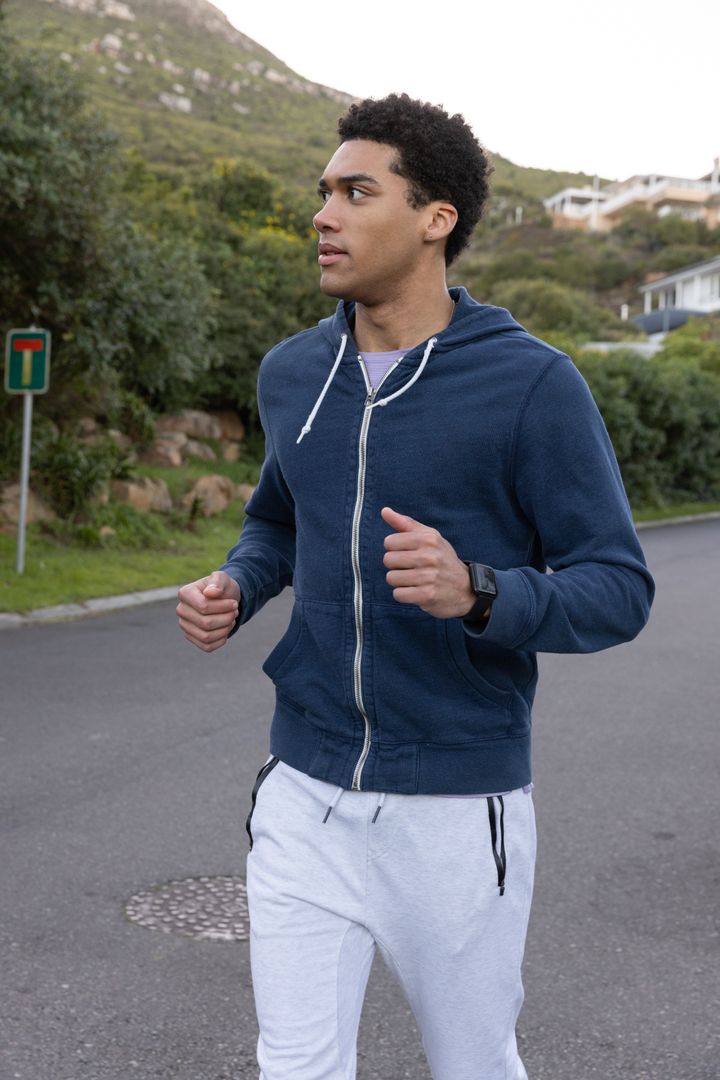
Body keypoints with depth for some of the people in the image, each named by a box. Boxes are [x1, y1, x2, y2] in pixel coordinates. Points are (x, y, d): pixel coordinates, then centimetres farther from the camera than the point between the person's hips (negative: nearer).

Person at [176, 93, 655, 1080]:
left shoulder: (532, 383, -12)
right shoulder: (292, 373, 4)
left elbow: (619, 590, -11)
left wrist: (476, 593, -30)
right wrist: (232, 590, -1)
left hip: (458, 807, -3)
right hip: (306, 793, 4)